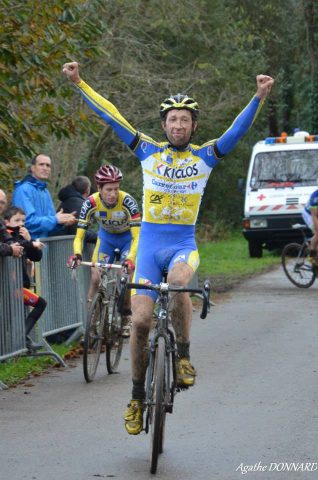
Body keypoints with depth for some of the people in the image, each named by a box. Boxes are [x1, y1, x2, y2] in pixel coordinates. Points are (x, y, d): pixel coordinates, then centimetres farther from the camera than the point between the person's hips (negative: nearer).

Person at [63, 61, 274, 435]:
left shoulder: (204, 156, 1)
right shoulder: (149, 151, 3)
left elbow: (239, 129, -10)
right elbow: (111, 116, 0)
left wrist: (259, 96, -23)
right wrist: (79, 83, -4)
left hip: (184, 243, -1)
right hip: (150, 243, 1)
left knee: (178, 281, -36)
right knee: (140, 320, -8)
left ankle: (183, 355, -15)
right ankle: (137, 396, 10)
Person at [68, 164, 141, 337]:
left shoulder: (127, 201, -33)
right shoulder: (91, 203, -27)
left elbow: (137, 236, -35)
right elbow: (79, 235, -24)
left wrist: (130, 258, -51)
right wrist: (77, 254, -44)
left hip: (128, 237, -2)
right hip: (106, 236, 2)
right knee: (96, 277, -13)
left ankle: (126, 318, 4)